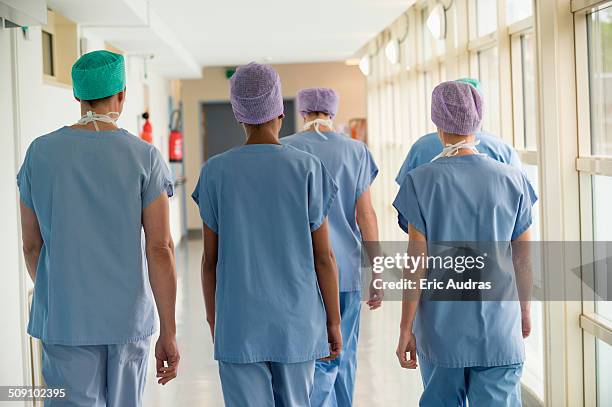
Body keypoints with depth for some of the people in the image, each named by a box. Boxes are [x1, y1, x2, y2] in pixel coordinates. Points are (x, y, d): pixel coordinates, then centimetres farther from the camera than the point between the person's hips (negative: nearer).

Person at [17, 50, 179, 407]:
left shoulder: (41, 153, -2)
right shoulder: (144, 157, -7)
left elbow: (31, 244, 5)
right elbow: (161, 248, -11)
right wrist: (169, 332, -6)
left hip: (66, 320, 0)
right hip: (129, 318, 0)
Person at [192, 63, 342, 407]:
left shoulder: (216, 173, -4)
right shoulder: (308, 169, -6)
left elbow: (210, 259, 0)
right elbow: (324, 256, -5)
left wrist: (214, 323, 11)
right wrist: (334, 321, 4)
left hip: (239, 324, 0)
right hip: (296, 322, 0)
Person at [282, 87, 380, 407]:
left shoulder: (284, 150, 0)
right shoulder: (355, 151, 2)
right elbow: (366, 215, -1)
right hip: (347, 269, 2)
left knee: (319, 356, -3)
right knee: (344, 354, 15)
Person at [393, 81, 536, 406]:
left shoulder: (422, 181, -7)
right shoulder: (512, 180, -2)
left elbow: (417, 262, -7)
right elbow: (523, 258, 4)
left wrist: (406, 328, 0)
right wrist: (525, 311, 19)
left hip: (441, 328, 0)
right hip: (499, 330, 0)